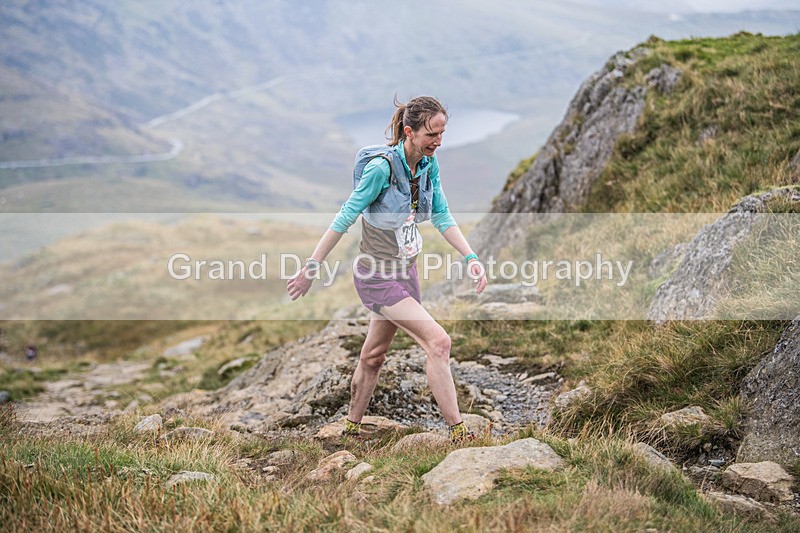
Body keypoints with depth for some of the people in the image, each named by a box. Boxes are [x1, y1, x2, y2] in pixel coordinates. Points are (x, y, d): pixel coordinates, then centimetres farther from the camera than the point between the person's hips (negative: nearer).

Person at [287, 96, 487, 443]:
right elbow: (345, 218, -17)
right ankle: (457, 432, -10)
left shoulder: (429, 164, -1)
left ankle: (351, 428, 34)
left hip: (405, 272, 7)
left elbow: (442, 217, 5)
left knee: (373, 356, 18)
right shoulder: (382, 167, -23)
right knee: (438, 341, -17)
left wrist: (471, 258, -7)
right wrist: (311, 268, -13)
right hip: (376, 275, -7)